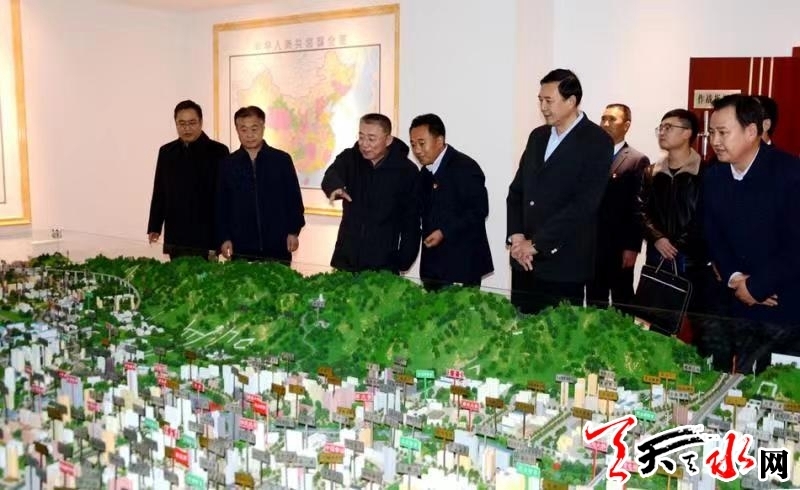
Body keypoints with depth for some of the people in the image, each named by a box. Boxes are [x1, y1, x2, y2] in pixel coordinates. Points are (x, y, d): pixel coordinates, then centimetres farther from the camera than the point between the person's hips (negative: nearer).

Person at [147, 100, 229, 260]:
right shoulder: (166, 152, 11)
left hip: (205, 236, -4)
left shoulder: (217, 151, -3)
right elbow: (159, 192, 13)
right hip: (174, 237, 4)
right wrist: (154, 227, 8)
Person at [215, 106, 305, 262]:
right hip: (241, 246, 1)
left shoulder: (282, 160, 0)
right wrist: (224, 238, 1)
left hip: (277, 244, -1)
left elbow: (294, 198, 3)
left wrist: (293, 231, -1)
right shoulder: (228, 164, 4)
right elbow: (222, 205, 6)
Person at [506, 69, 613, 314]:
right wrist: (516, 236, -3)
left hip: (563, 265, -6)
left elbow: (584, 204, -16)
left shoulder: (597, 141, -8)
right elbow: (516, 190, 13)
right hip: (524, 260, 6)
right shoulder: (538, 136, 13)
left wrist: (536, 244, -16)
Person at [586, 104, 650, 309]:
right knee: (594, 303, 11)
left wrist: (632, 247, -13)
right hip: (591, 245, 4)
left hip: (619, 247, -4)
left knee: (621, 304, 7)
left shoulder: (638, 161, -4)